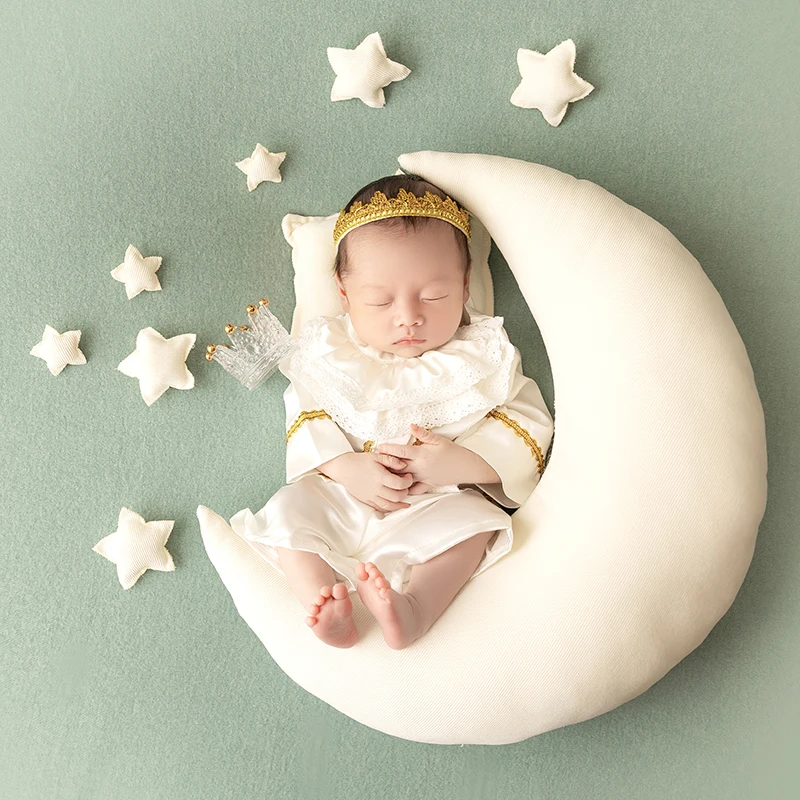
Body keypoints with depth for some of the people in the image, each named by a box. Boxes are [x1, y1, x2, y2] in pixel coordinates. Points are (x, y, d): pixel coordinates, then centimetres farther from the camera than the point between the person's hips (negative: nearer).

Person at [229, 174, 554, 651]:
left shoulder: (482, 356, -3)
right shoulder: (330, 352, 1)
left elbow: (527, 426, -6)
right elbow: (306, 417, -3)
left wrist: (458, 464, -23)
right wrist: (349, 468, -22)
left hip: (440, 502, -1)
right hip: (342, 496, 2)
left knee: (471, 518, -29)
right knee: (288, 510, -20)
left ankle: (415, 607, -44)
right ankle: (325, 605, -31)